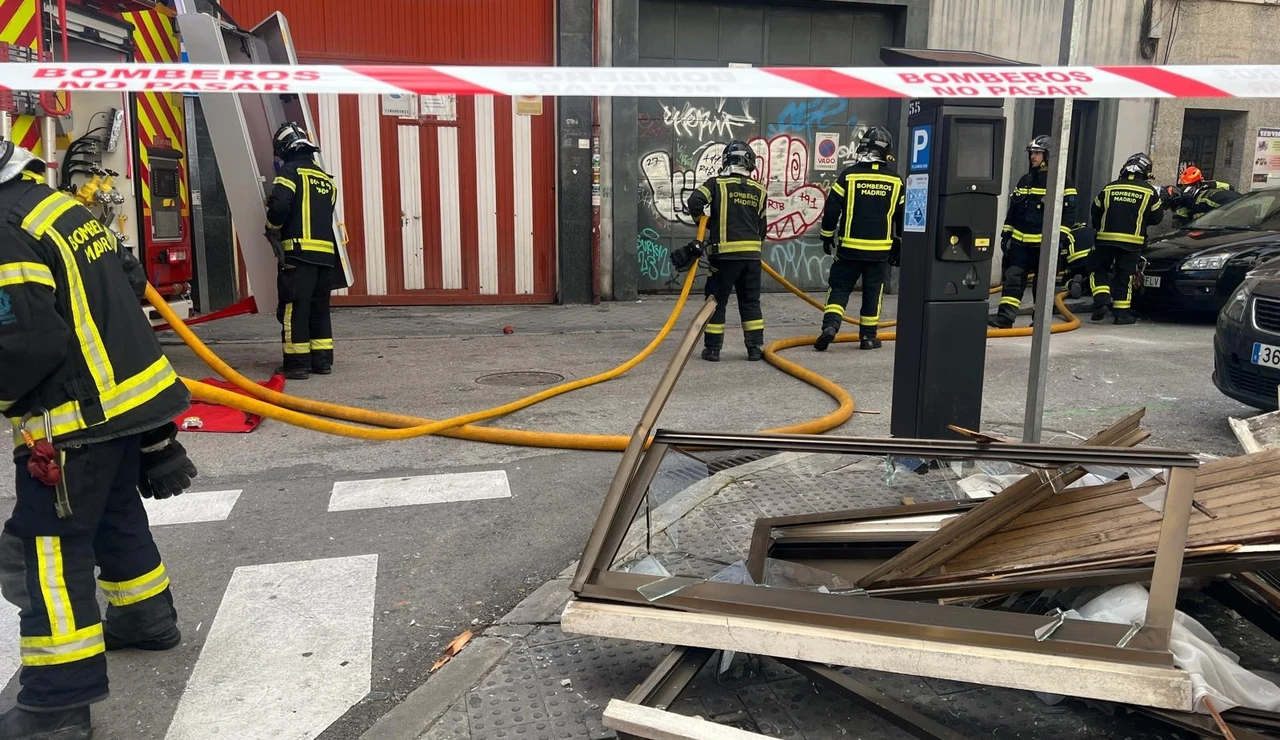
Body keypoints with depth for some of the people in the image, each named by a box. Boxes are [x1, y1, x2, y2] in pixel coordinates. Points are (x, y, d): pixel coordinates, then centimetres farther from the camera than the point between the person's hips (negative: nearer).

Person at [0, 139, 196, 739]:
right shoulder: (62, 206, 11)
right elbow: (130, 283, 19)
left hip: (76, 420, -9)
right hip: (132, 396, 9)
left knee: (50, 547, -3)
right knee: (116, 515, 24)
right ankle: (147, 619, 41)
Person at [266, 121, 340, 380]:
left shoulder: (291, 171, -2)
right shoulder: (326, 179, 19)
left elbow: (279, 205, -14)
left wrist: (272, 230, 2)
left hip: (298, 252, -7)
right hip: (326, 252, 7)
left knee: (294, 309, -2)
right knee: (319, 308, 14)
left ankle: (298, 363, -2)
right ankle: (323, 360, 16)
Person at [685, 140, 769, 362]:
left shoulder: (717, 184, -2)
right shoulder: (759, 191, 10)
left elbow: (695, 202, -15)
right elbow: (761, 226, 13)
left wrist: (706, 221, 3)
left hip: (725, 253, -3)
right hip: (752, 254, 4)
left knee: (717, 300, 5)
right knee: (751, 302, 12)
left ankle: (712, 348, 7)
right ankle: (755, 347, 13)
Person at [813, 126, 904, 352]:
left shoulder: (849, 175, -6)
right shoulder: (895, 181, 2)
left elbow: (831, 209, -6)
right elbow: (902, 217, 8)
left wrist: (827, 237, 6)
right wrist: (898, 246, 18)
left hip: (849, 248, -1)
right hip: (880, 250, 2)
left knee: (839, 288, 6)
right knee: (873, 293, 11)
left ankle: (830, 326, -13)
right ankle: (868, 337, 15)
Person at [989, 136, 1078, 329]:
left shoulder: (1062, 182, -4)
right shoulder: (1025, 180, 15)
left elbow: (1069, 212, -9)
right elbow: (1013, 209, 19)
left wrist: (1061, 236, -17)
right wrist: (1006, 233, 14)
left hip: (1044, 242, -5)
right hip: (1021, 240, 5)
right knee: (1013, 276, -6)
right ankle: (1005, 316, -10)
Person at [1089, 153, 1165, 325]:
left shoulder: (1108, 188, 6)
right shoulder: (1149, 191, 1)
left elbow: (1095, 212, 11)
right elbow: (1156, 217, 7)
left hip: (1105, 238, 1)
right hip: (1132, 241, -1)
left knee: (1100, 270, 13)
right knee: (1124, 276, 5)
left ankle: (1102, 301, -7)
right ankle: (1121, 312, 7)